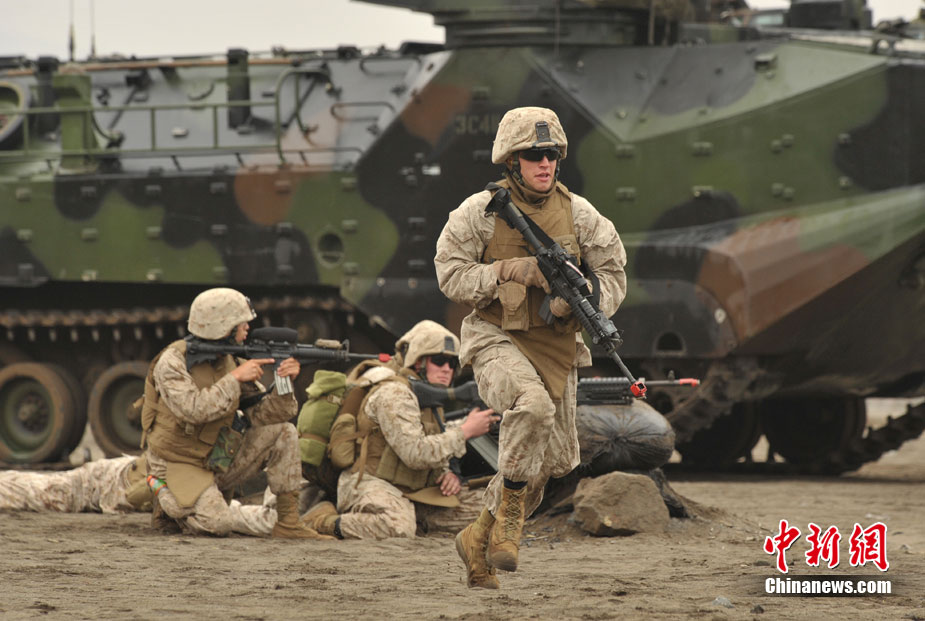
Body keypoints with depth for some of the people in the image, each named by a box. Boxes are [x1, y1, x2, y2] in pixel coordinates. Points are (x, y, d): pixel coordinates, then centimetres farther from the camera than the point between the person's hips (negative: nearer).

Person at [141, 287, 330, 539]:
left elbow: (262, 414, -2)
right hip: (179, 469, -7)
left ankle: (288, 523, -5)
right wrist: (235, 378, -26)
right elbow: (194, 410, -32)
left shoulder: (231, 361, 3)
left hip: (220, 460, 7)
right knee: (214, 522, -33)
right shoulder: (173, 362, -17)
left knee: (283, 431, -7)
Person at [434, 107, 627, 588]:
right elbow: (450, 275, -8)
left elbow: (613, 275, 5)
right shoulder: (480, 212, -8)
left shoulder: (577, 213, 0)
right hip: (497, 338, -5)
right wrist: (511, 271, -19)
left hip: (555, 344, 5)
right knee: (533, 404, -35)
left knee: (553, 458, 9)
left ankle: (480, 538, 29)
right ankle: (509, 511, -15)